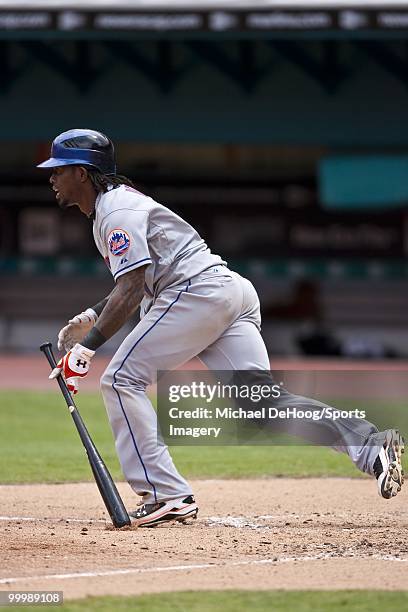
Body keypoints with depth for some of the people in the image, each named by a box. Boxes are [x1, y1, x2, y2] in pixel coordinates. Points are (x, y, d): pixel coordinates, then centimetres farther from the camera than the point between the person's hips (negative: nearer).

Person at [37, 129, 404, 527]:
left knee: (122, 380, -6)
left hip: (199, 292, -10)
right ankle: (369, 445, -21)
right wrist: (94, 314, 26)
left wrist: (86, 347, -20)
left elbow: (132, 289, -17)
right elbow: (139, 281, 35)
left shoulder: (117, 210, -6)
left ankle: (166, 495, -14)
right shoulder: (114, 204, 26)